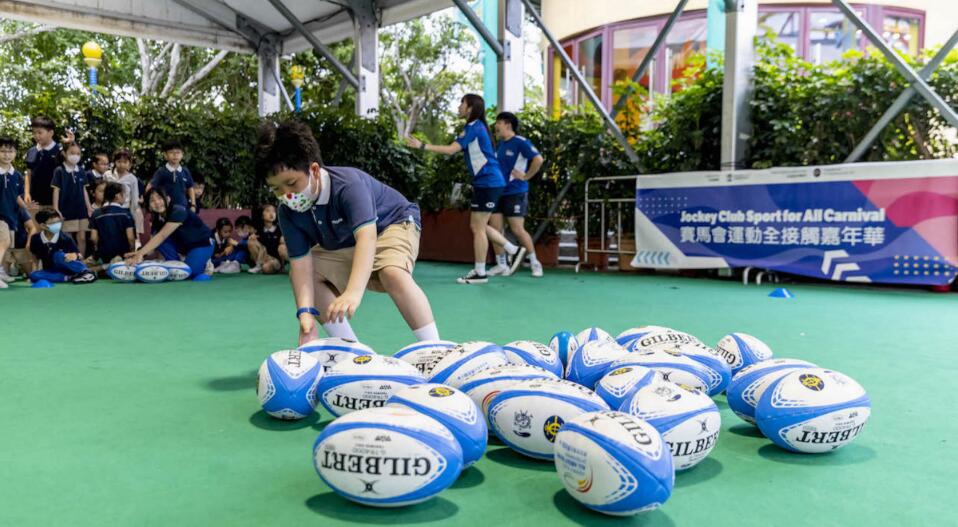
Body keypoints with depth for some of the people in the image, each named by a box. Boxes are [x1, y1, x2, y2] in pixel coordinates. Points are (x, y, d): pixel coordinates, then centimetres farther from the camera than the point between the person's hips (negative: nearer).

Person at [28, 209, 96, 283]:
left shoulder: (65, 238, -14)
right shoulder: (36, 239, -7)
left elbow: (79, 256, -8)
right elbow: (35, 258, 9)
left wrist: (74, 256, -31)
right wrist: (34, 272, -3)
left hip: (68, 268, -3)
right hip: (52, 271, 3)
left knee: (59, 255, -33)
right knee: (34, 275, -27)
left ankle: (85, 272, -35)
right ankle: (69, 277, -28)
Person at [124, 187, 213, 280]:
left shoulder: (178, 212, -28)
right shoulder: (157, 220, -6)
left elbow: (162, 236, -38)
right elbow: (153, 243, -12)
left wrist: (140, 253, -45)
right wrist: (139, 255, -34)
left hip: (203, 244, -7)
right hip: (184, 244, 7)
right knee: (157, 241, -18)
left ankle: (203, 263, 2)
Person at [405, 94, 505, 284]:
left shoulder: (473, 127, -14)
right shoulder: (476, 127, 15)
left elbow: (451, 149, -20)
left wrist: (422, 146, -20)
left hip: (488, 183, -9)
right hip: (487, 182, 9)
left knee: (478, 227, -6)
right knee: (477, 226, 13)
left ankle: (480, 273, -2)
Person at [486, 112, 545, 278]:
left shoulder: (521, 142, -11)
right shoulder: (500, 144, 14)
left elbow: (538, 159, -22)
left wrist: (526, 176, -17)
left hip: (515, 193, -8)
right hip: (498, 191, 8)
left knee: (518, 230, -6)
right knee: (494, 229, 2)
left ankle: (534, 263, 11)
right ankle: (501, 265, 12)